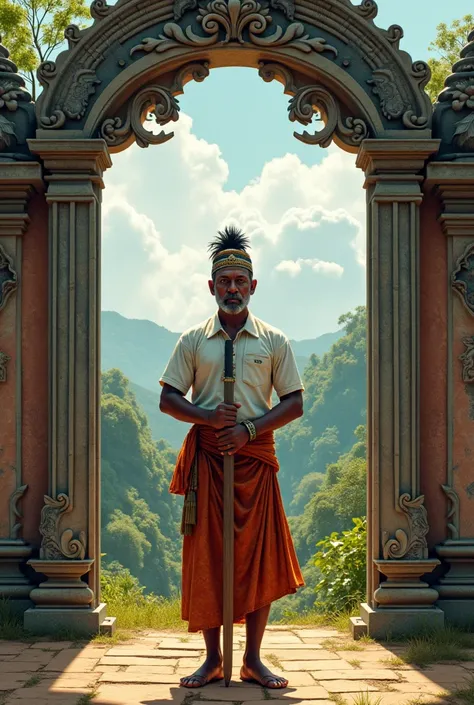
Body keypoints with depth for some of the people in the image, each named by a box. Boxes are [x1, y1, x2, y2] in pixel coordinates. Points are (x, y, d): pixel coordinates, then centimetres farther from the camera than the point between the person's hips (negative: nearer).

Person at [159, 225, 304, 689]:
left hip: (256, 455, 0)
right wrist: (208, 416, -12)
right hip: (207, 455, 0)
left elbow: (294, 402, 5)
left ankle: (253, 659, 7)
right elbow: (168, 398, 6)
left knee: (261, 555, -3)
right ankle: (212, 658, 7)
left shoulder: (274, 341, 7)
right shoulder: (193, 340, 8)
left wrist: (250, 427, -11)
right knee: (205, 555, -2)